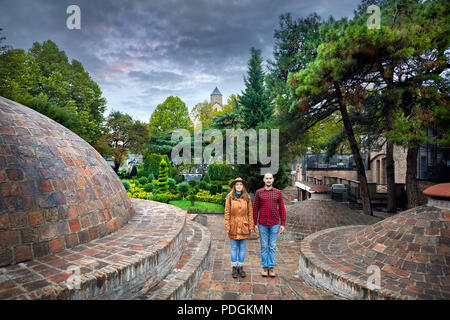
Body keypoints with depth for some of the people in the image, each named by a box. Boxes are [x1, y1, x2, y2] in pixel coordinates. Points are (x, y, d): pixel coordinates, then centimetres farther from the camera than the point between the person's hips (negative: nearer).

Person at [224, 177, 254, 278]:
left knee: (242, 248, 10)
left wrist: (251, 226, 0)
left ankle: (241, 267, 24)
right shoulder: (229, 198, -4)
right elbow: (227, 213, -3)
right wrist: (227, 226, -6)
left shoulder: (247, 198, 0)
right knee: (234, 248, 8)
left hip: (244, 226, 1)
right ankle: (234, 267, 21)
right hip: (233, 226, -1)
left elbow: (250, 212, 3)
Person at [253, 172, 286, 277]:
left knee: (272, 246, 6)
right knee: (264, 246, 7)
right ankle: (264, 267, 18)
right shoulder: (258, 192, 0)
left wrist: (283, 224, -2)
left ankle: (271, 267, 17)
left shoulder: (278, 192, 1)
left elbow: (282, 209, 3)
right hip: (262, 224, 0)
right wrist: (255, 224, -1)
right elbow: (255, 209, 2)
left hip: (274, 224, 0)